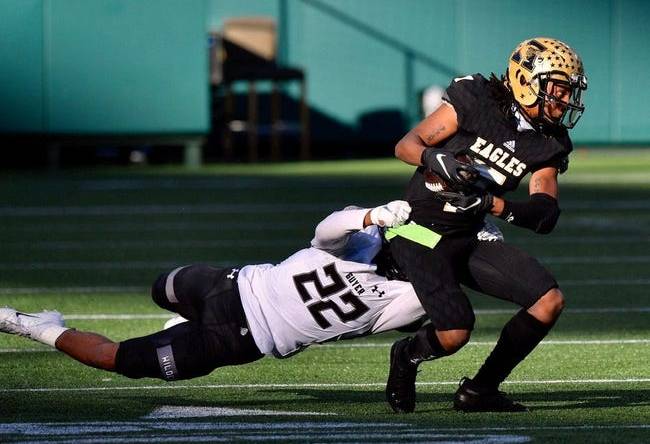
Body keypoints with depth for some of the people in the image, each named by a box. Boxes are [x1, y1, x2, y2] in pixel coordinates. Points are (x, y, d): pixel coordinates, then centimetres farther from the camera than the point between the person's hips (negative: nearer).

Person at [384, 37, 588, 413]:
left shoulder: (549, 144, 3)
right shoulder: (477, 99, -12)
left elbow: (545, 217, -6)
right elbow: (406, 145, -9)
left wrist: (496, 206, -24)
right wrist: (435, 159, -32)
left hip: (471, 238, 7)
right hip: (422, 233, -7)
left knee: (550, 300, -7)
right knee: (455, 333, -23)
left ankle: (481, 390, 6)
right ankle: (409, 355, 14)